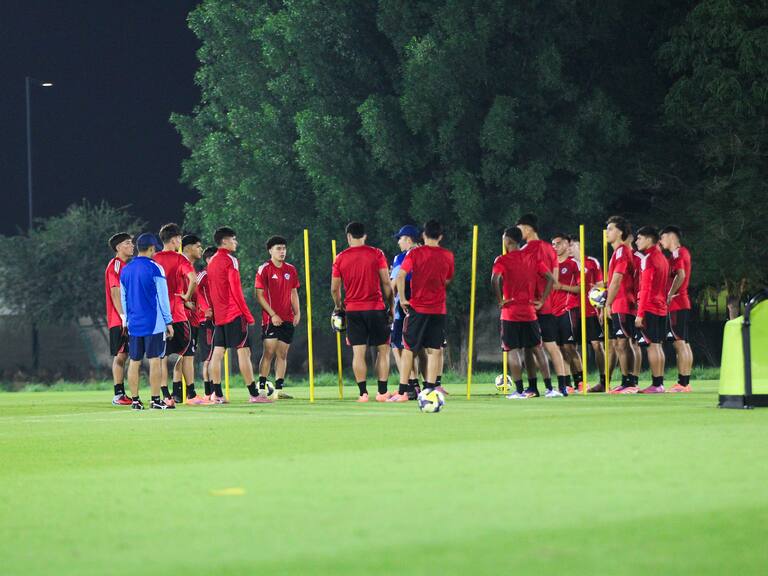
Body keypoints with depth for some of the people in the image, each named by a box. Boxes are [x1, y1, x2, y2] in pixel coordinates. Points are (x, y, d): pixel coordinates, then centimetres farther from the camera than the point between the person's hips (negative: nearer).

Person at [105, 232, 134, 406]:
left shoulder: (125, 266, 18)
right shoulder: (115, 265, -9)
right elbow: (115, 293, -16)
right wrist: (123, 316, -20)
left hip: (127, 319, 9)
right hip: (118, 320, -9)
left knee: (123, 356, 8)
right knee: (120, 355, -9)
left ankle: (121, 393, 10)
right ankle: (118, 394, -9)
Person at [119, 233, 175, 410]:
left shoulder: (125, 270, 9)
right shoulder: (154, 268, -7)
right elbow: (163, 297, -7)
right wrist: (168, 322, -2)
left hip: (134, 324, 5)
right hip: (154, 323, -5)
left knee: (134, 362, 7)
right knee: (155, 360, -3)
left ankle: (135, 400, 7)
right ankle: (155, 400, -5)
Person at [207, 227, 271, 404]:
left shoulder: (212, 262, 14)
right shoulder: (230, 261, -10)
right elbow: (236, 290, -14)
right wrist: (248, 315, -10)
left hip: (218, 315, 8)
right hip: (234, 314, -8)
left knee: (217, 352, 5)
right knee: (244, 351, -7)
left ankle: (217, 394, 4)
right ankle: (253, 394, -9)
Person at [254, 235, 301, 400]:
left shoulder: (291, 270, 12)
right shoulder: (264, 269, -5)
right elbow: (259, 295, -7)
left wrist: (297, 313, 5)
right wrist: (273, 314, -13)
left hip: (287, 319, 5)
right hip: (271, 318, -5)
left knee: (282, 354, 5)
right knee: (269, 352, -11)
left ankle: (279, 389, 7)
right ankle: (261, 387, -8)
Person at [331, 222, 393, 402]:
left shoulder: (340, 258, 3)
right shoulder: (376, 254, -1)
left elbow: (334, 288, 5)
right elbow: (386, 283, -3)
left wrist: (338, 306, 22)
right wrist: (390, 306, 5)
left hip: (353, 310, 1)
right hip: (376, 309, -1)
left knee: (358, 352, 1)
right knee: (383, 350, 7)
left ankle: (363, 392, -5)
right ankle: (382, 392, 2)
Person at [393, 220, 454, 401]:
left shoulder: (415, 253, -5)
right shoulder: (448, 255, 3)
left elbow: (400, 276, -15)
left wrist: (402, 299, -6)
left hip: (417, 307, -2)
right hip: (439, 308, 2)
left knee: (408, 350, 4)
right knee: (434, 350, 4)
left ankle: (403, 391, 0)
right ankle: (429, 389, -2)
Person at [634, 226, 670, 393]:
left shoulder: (648, 259, -13)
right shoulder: (662, 258, 15)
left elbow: (646, 288, -17)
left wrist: (640, 314, -17)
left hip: (650, 308, -9)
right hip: (662, 308, 9)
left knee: (652, 345, -7)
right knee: (658, 345, 10)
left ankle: (656, 384, -9)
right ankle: (660, 383, 11)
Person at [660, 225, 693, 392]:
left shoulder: (677, 253, -11)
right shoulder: (684, 252, 18)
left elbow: (680, 275, -24)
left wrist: (670, 295, -19)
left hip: (676, 304, -10)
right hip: (684, 303, 10)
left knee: (679, 343, -11)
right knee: (684, 343, 9)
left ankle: (682, 383, -15)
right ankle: (685, 381, 11)